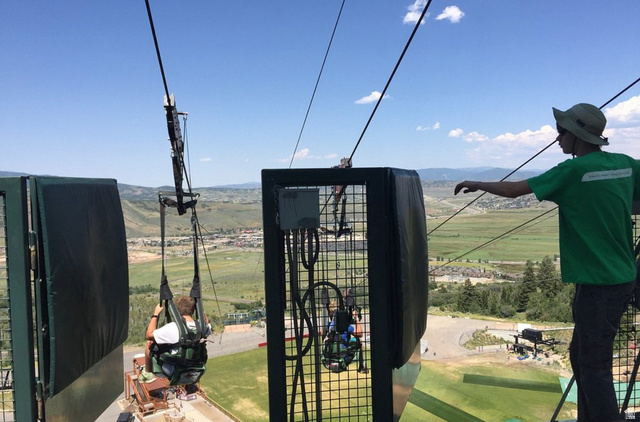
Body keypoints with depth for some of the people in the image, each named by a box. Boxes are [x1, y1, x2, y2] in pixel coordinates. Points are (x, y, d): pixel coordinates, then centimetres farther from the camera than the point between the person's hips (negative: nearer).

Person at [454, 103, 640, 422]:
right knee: (581, 356, 18)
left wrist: (476, 185, 5)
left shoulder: (573, 171, -15)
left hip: (598, 283, -8)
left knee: (595, 366, 0)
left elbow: (512, 190, -9)